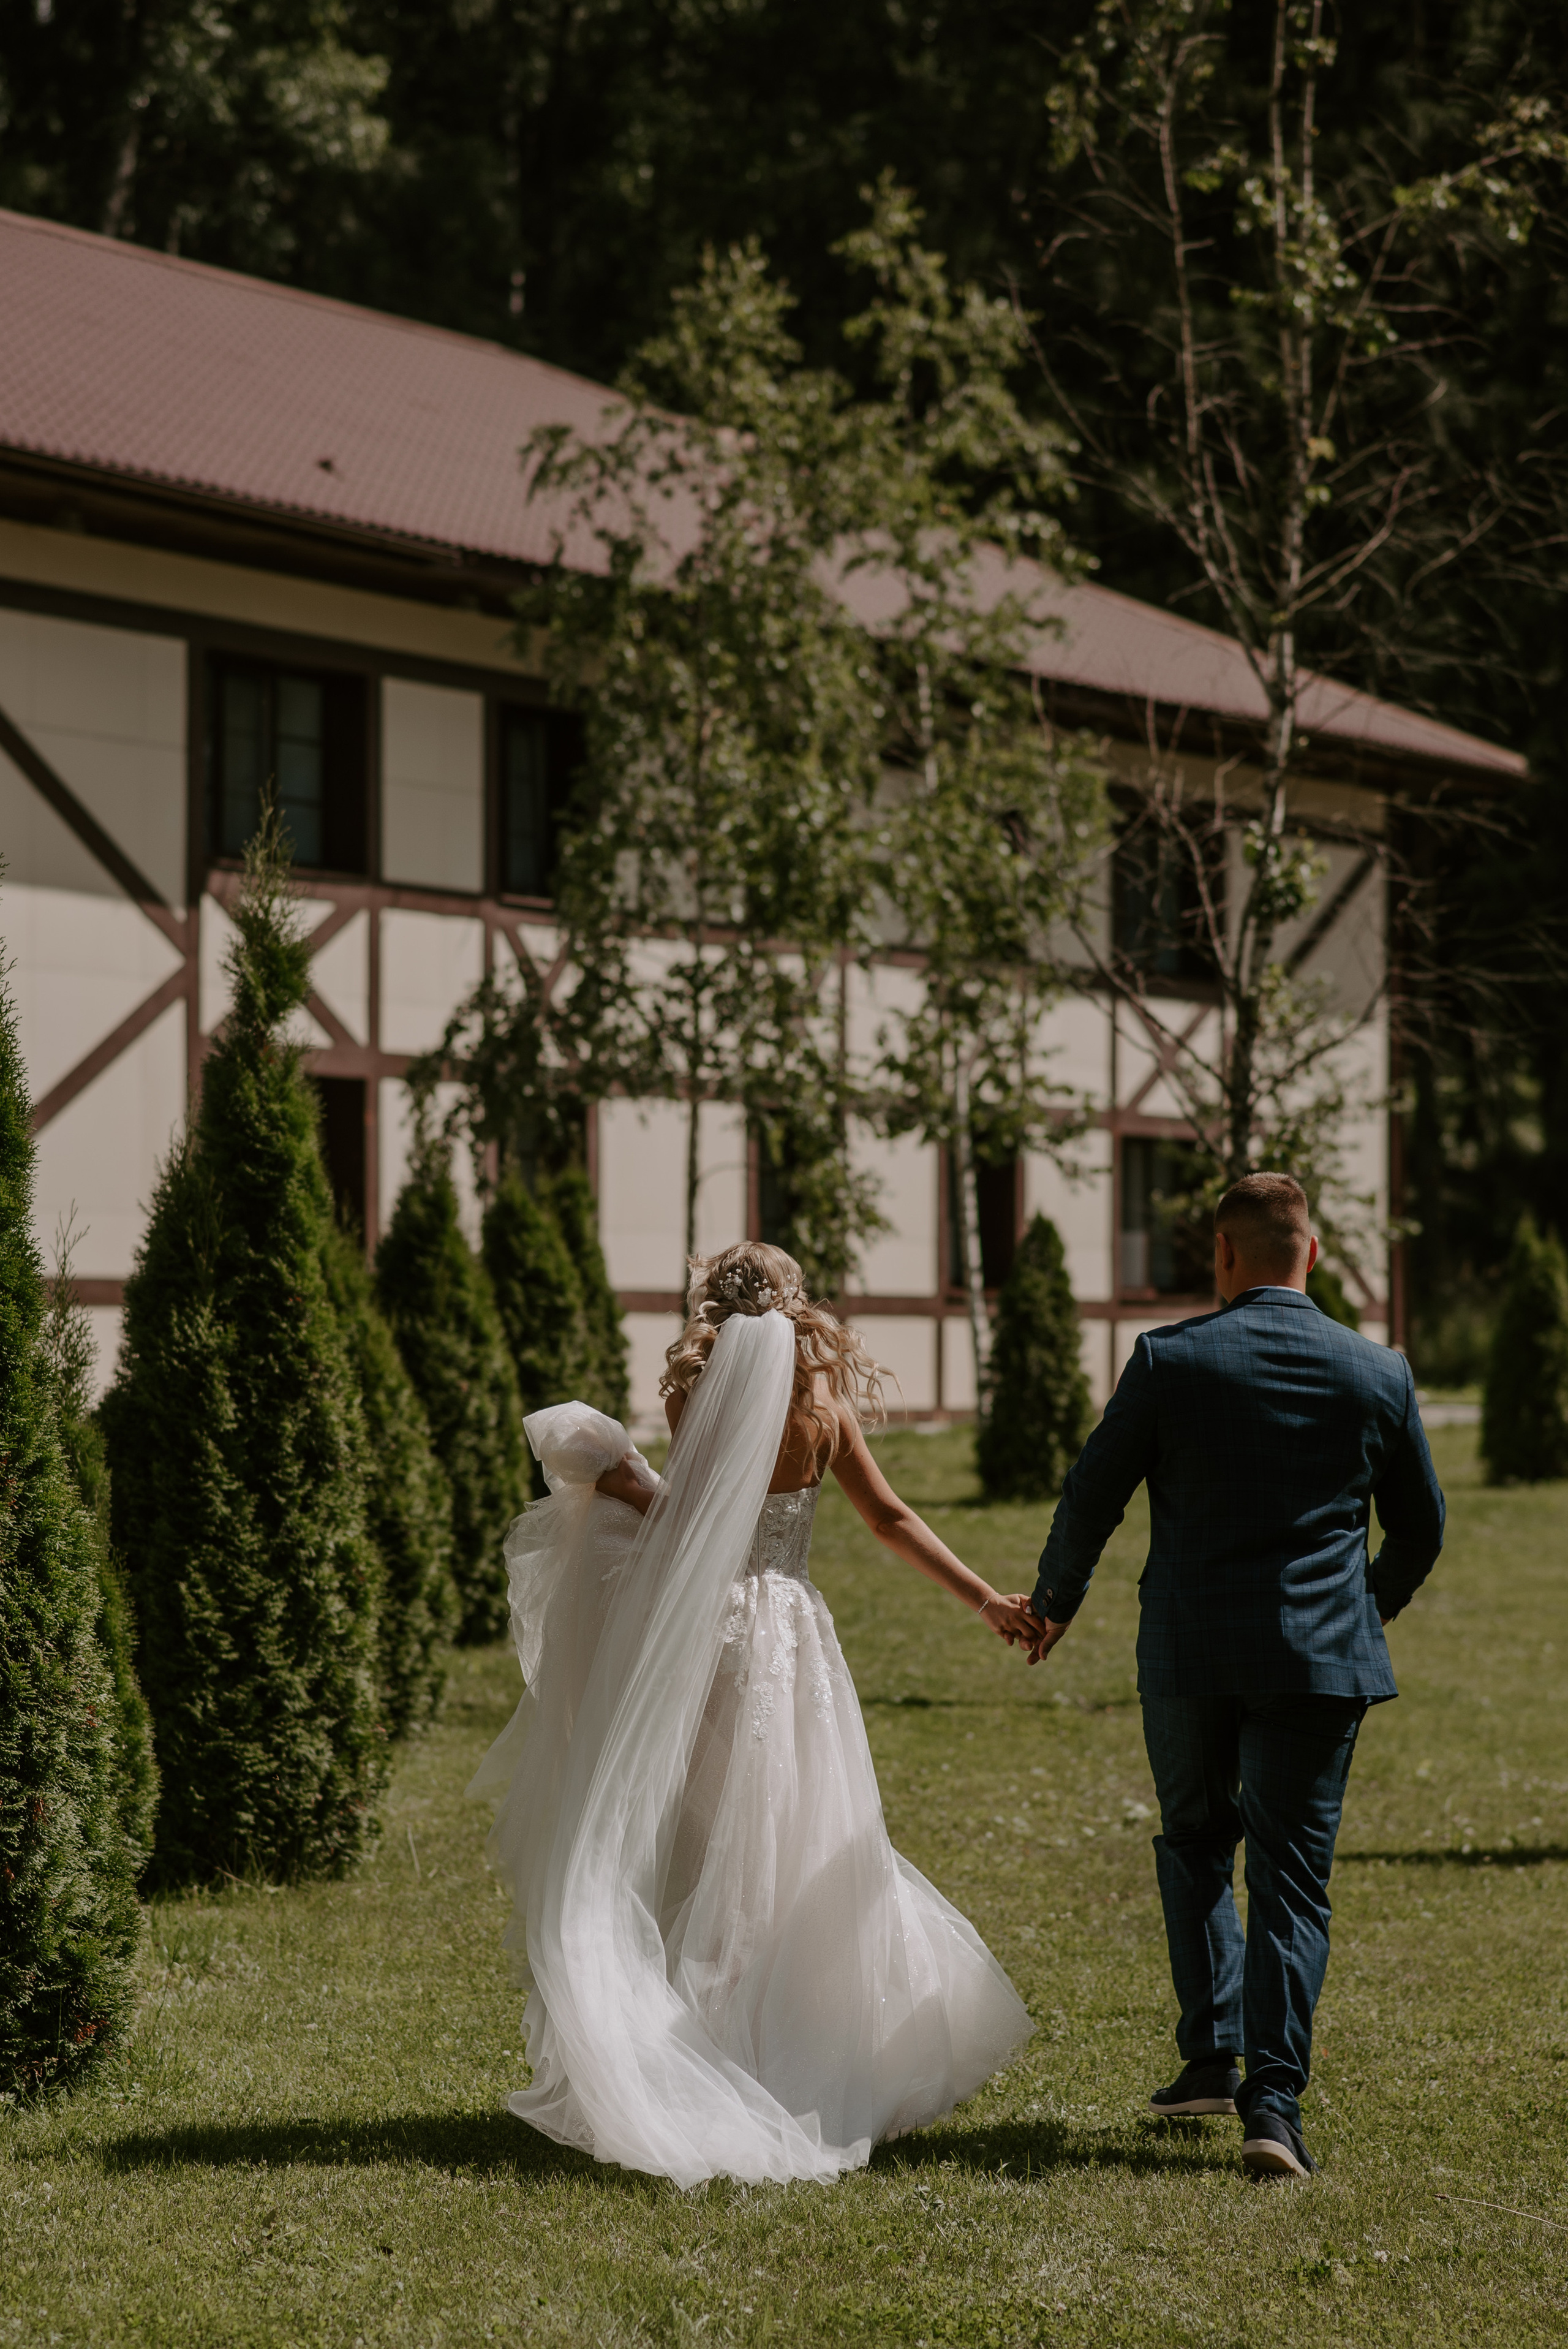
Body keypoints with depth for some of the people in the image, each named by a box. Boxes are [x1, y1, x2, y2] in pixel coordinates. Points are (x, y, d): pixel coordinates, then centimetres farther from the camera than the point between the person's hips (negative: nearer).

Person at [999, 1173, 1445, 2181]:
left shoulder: (1170, 1359, -6)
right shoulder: (1379, 1374, 0)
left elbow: (1091, 1498, -1)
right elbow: (1422, 1528, 10)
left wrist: (1057, 1601, 17)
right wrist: (1373, 1605, 30)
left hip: (1189, 1653, 0)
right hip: (1321, 1655, 1)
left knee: (1196, 1841, 21)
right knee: (1292, 1878, 4)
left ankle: (1212, 2054, 15)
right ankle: (1274, 2096, -7)